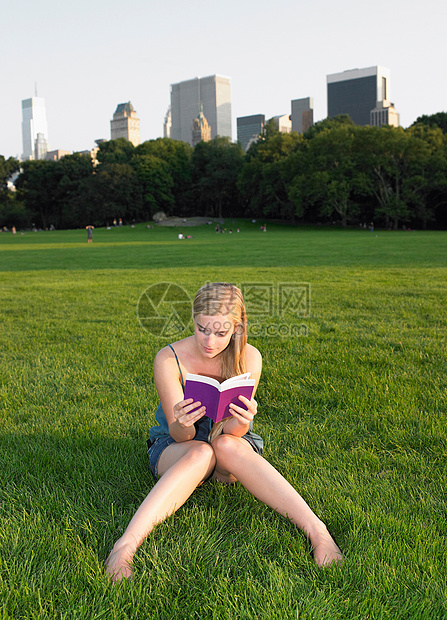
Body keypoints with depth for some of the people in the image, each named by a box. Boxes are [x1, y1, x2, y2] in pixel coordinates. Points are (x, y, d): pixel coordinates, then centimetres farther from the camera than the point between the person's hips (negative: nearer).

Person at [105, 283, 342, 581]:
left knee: (226, 446, -35)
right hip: (174, 448, -1)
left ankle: (315, 529, -43)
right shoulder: (169, 359, -18)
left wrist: (242, 421, -40)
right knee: (201, 452, -36)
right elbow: (179, 435, -17)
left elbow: (231, 433, -17)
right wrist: (181, 424, -42)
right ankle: (126, 546, -49)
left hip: (235, 449, 1)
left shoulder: (248, 358, -14)